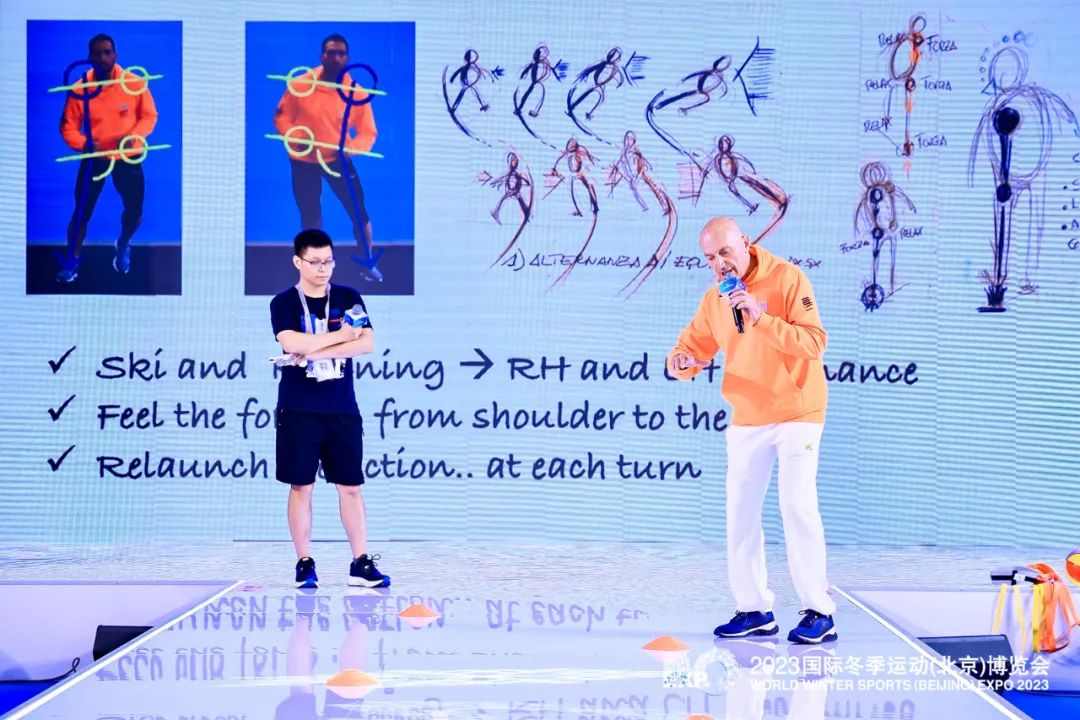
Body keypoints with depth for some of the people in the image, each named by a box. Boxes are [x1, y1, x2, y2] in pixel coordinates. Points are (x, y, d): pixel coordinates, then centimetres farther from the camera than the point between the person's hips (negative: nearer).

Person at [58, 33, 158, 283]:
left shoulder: (135, 83, -14)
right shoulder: (79, 89, -14)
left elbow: (149, 116, -4)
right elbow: (68, 126, -6)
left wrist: (133, 136, -21)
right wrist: (83, 143, -25)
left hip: (127, 157, 1)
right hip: (94, 158, -1)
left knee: (134, 211, 6)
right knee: (82, 211, -1)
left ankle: (123, 246, 39)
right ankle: (72, 260, 17)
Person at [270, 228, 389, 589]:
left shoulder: (349, 298, 7)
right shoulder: (284, 303, 0)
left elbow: (367, 343, -6)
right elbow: (294, 344, -17)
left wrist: (314, 351, -14)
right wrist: (343, 334, -9)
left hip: (342, 410, 2)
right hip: (298, 411, -2)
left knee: (350, 486, 3)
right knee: (301, 486, 2)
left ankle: (361, 563, 8)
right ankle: (304, 564, 10)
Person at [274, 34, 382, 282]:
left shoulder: (357, 93, -14)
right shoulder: (299, 85, -15)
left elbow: (368, 133, -11)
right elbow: (282, 117, -4)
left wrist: (351, 148, -31)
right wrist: (295, 138, -22)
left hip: (338, 159, 0)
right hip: (304, 161, 0)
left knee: (359, 212, -1)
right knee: (310, 217, 12)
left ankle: (367, 262, 23)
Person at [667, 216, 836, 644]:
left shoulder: (787, 278, -11)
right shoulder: (713, 300, 6)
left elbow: (814, 342, -18)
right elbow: (691, 348, 9)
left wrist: (761, 318, -28)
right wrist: (681, 362, -16)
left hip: (797, 413, -6)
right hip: (746, 419, 6)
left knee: (797, 505, -10)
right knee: (741, 511, 5)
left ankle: (819, 613, -3)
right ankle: (754, 609, 15)